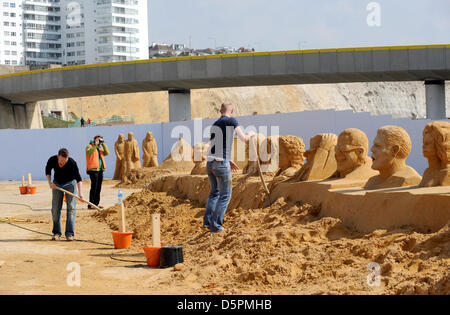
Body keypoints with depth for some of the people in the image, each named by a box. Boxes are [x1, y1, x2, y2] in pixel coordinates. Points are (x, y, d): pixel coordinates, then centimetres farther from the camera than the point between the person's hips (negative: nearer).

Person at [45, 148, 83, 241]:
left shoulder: (72, 163, -29)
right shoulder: (52, 160, -21)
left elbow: (78, 178, -27)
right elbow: (48, 170, 1)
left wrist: (80, 192, -39)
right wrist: (50, 182, -13)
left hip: (70, 183, -2)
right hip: (57, 184, 2)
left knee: (71, 208, -11)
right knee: (55, 209, -1)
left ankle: (70, 233, -10)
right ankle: (56, 233, 9)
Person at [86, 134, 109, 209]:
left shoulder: (100, 148, 21)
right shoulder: (89, 147, 0)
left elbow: (106, 153, 6)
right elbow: (89, 153, -20)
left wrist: (103, 144, 1)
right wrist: (95, 145, -22)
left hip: (100, 170, 7)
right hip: (93, 169, -7)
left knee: (98, 187, 9)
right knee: (94, 187, -11)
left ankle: (96, 203, 16)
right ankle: (90, 204, -10)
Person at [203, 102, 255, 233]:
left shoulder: (214, 125, 19)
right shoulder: (231, 121, -4)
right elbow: (244, 139, -5)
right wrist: (250, 134, 19)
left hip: (210, 163, 7)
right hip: (221, 165, -7)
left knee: (214, 192, 24)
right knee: (225, 196, 5)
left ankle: (207, 221, 17)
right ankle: (215, 225, 1)